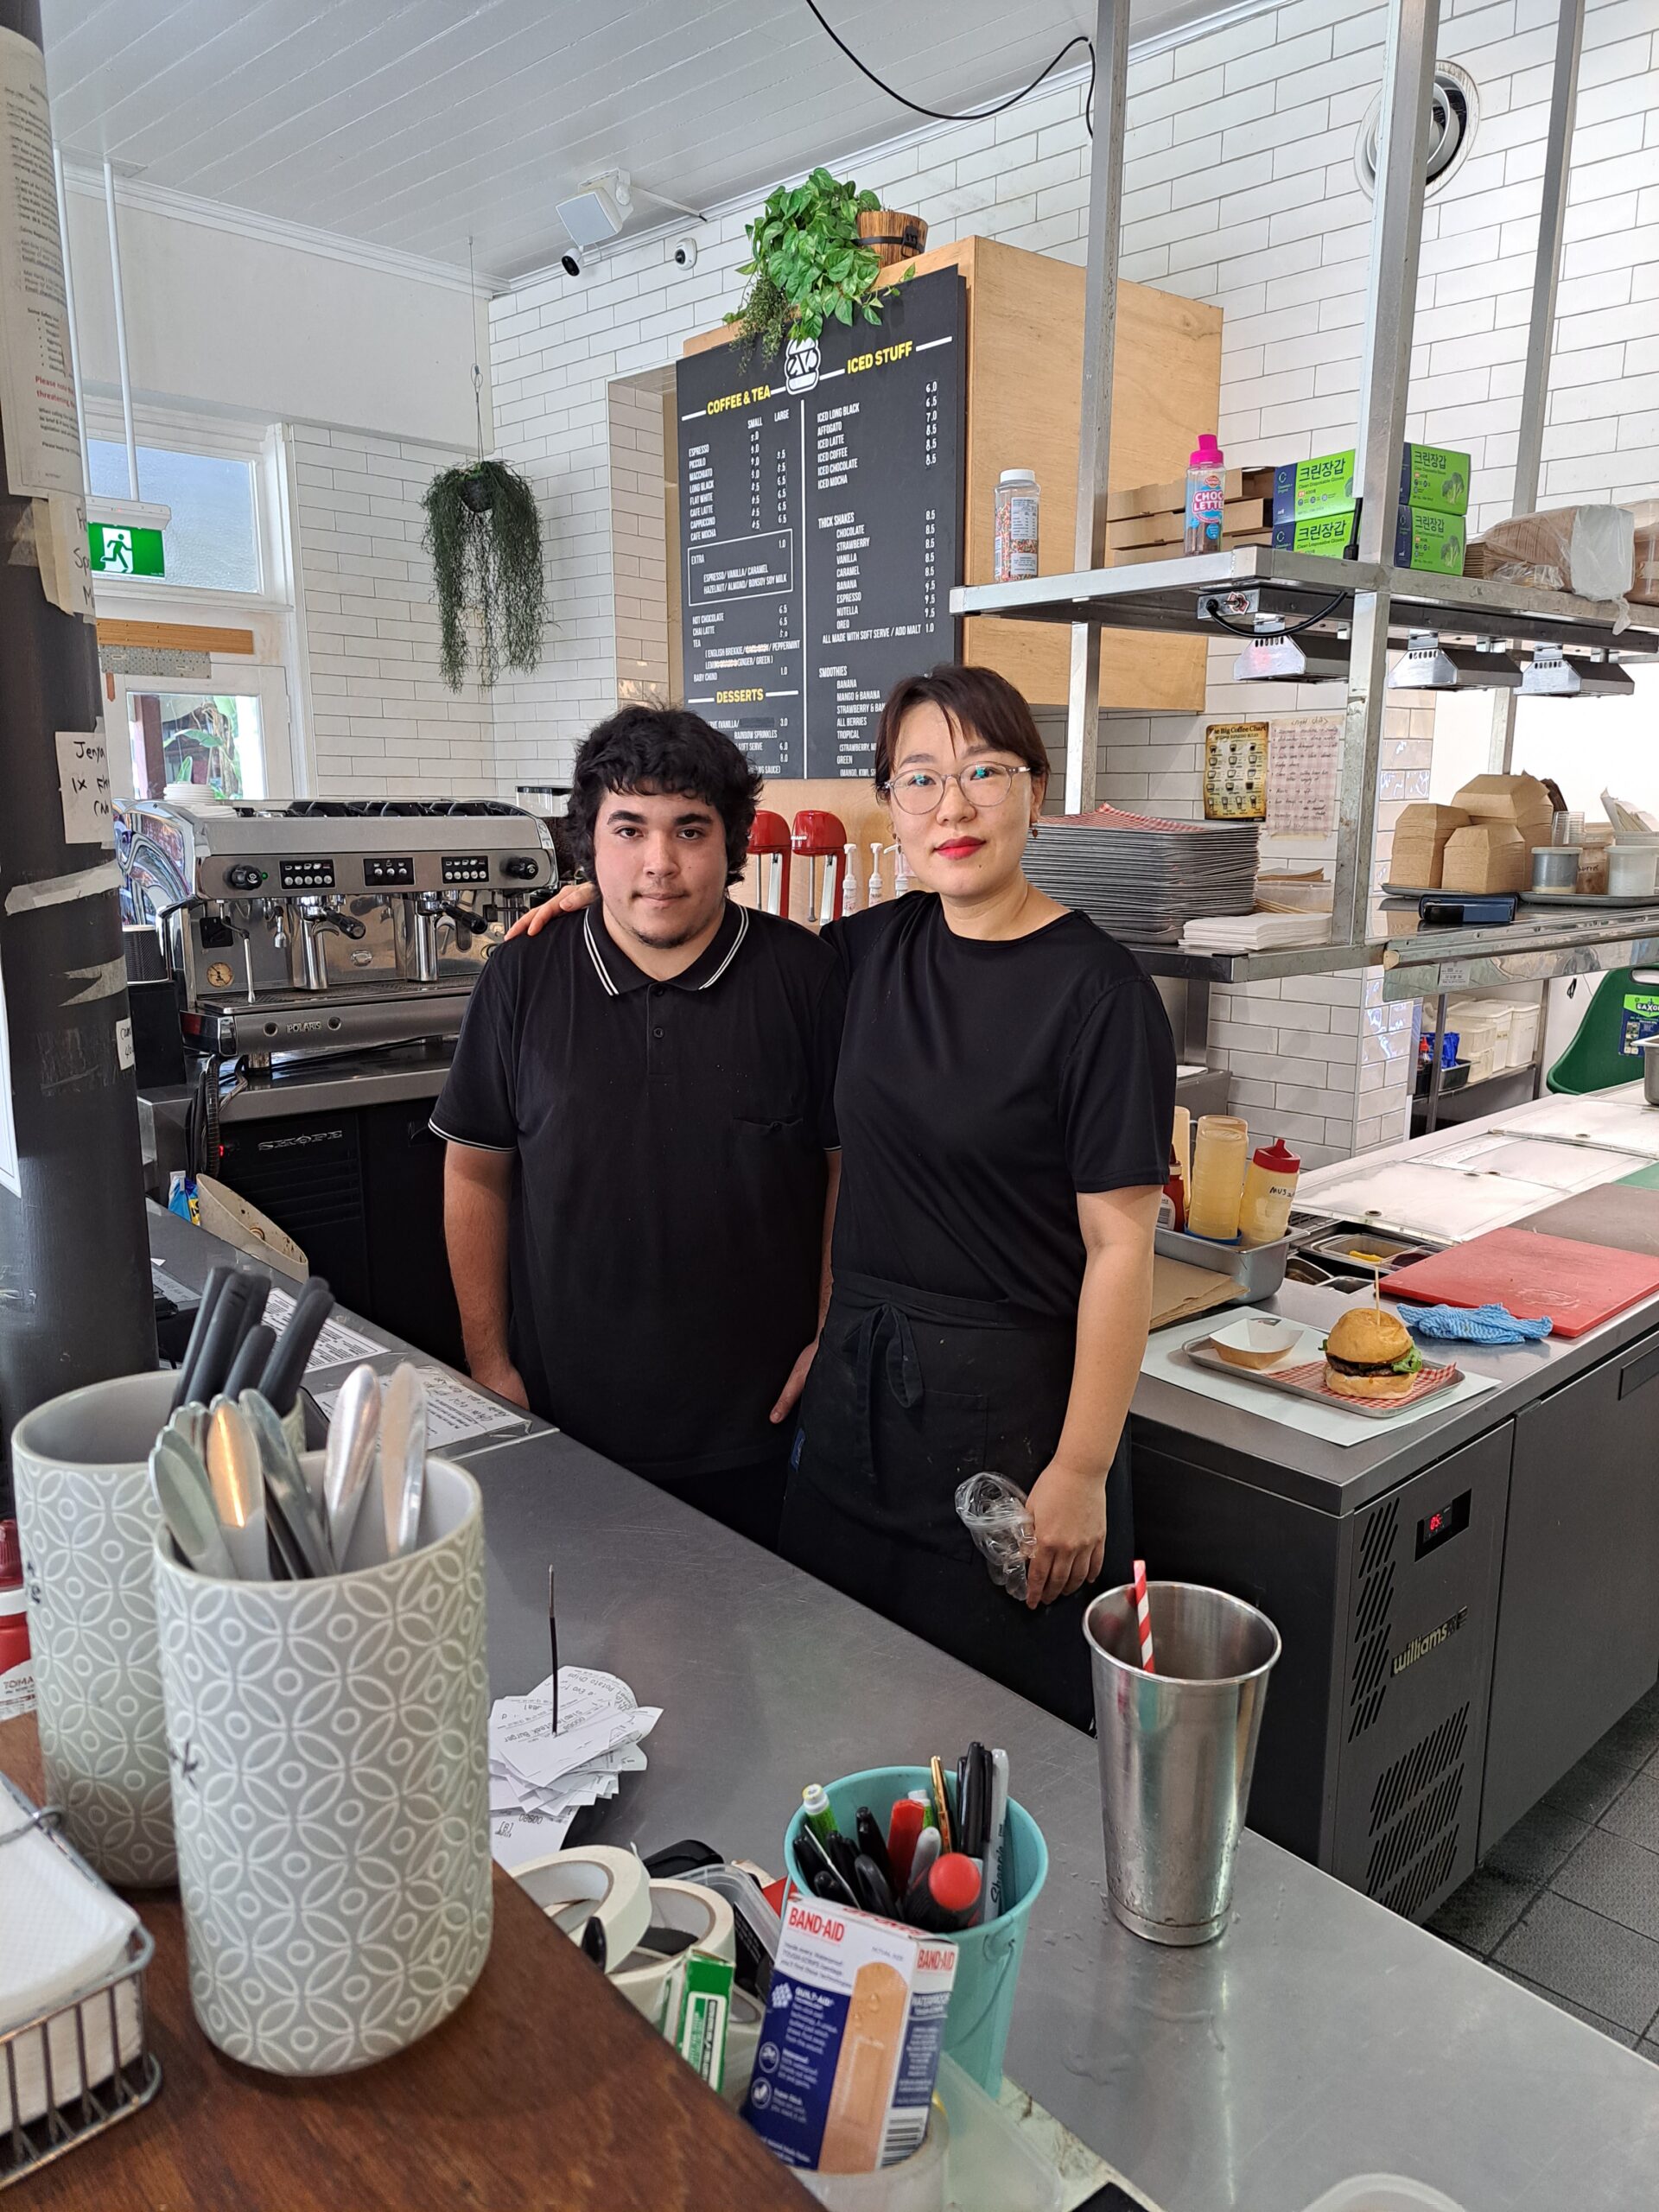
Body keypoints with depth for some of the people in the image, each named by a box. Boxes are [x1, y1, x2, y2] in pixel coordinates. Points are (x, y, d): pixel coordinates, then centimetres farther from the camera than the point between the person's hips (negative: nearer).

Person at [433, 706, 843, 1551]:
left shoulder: (802, 976, -6)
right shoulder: (522, 982, -3)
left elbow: (851, 1164, 0)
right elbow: (477, 1174, 4)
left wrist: (834, 1341, -1)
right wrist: (488, 1362, 3)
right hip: (562, 1415, 1)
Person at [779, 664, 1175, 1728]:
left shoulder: (1098, 989, -15)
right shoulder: (880, 944, 2)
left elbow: (1119, 1246, -14)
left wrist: (1081, 1472, -14)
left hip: (1010, 1401, -5)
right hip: (860, 1383, 6)